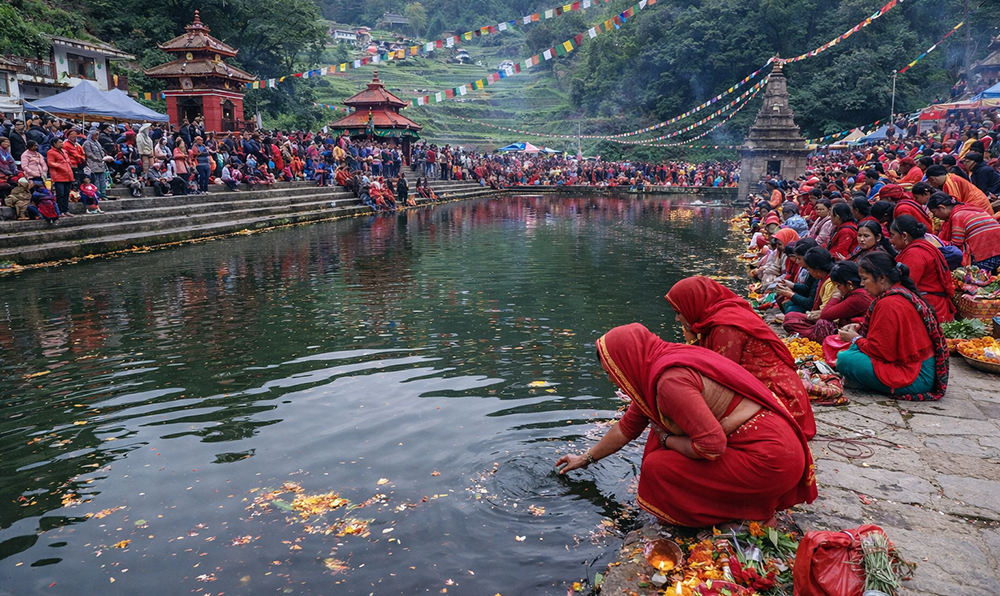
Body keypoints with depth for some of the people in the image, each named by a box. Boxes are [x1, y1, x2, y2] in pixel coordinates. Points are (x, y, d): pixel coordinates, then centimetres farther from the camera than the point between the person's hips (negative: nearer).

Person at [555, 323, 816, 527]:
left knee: (657, 467, -11)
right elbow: (627, 427, 20)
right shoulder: (653, 372, 8)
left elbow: (712, 445, -26)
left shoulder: (671, 379, -22)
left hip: (769, 459, -9)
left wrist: (667, 440, -7)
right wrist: (586, 459, 29)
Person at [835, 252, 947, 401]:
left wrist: (855, 339, -1)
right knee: (856, 347, 15)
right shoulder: (902, 293, 8)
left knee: (844, 360, -16)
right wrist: (860, 329, 8)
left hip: (917, 377, -10)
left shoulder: (889, 304, -22)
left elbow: (879, 349, -19)